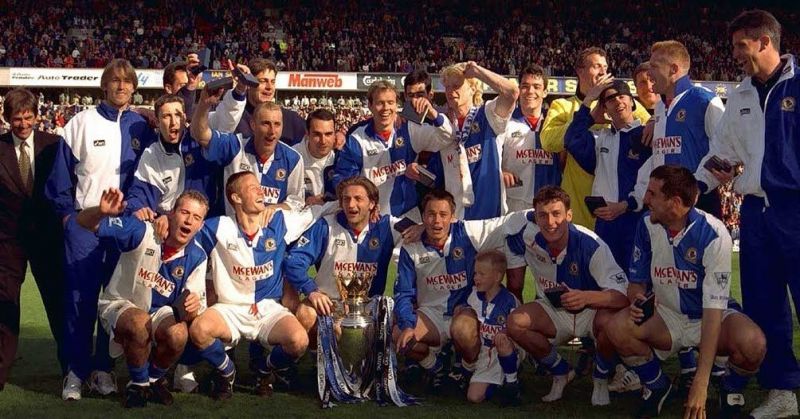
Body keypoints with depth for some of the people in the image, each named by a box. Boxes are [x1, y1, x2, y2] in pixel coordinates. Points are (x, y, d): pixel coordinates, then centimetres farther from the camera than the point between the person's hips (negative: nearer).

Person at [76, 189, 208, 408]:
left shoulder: (196, 257, -9)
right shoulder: (141, 232, -19)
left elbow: (195, 307, -9)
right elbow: (83, 222, -21)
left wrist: (193, 306, -36)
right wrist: (102, 212, -45)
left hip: (160, 312, 3)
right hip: (120, 305, -3)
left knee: (178, 335, -31)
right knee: (140, 324, -38)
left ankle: (154, 379, 2)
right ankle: (138, 384, -9)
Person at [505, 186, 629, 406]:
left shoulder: (591, 245, -28)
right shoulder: (528, 238, -18)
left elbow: (623, 296, -33)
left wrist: (587, 297, -51)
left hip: (592, 311, -4)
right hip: (554, 312, 4)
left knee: (609, 321, -38)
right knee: (515, 322, -24)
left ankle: (601, 379, -4)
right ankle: (561, 373, 4)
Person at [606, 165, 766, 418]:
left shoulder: (713, 234, -24)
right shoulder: (647, 226, -8)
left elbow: (713, 307, -28)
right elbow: (638, 281, 6)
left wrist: (701, 382, -33)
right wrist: (637, 301, -22)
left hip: (711, 319, -3)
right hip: (667, 317, 4)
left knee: (752, 343, -35)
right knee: (618, 328, -26)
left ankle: (731, 393, 1)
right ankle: (657, 386, 4)